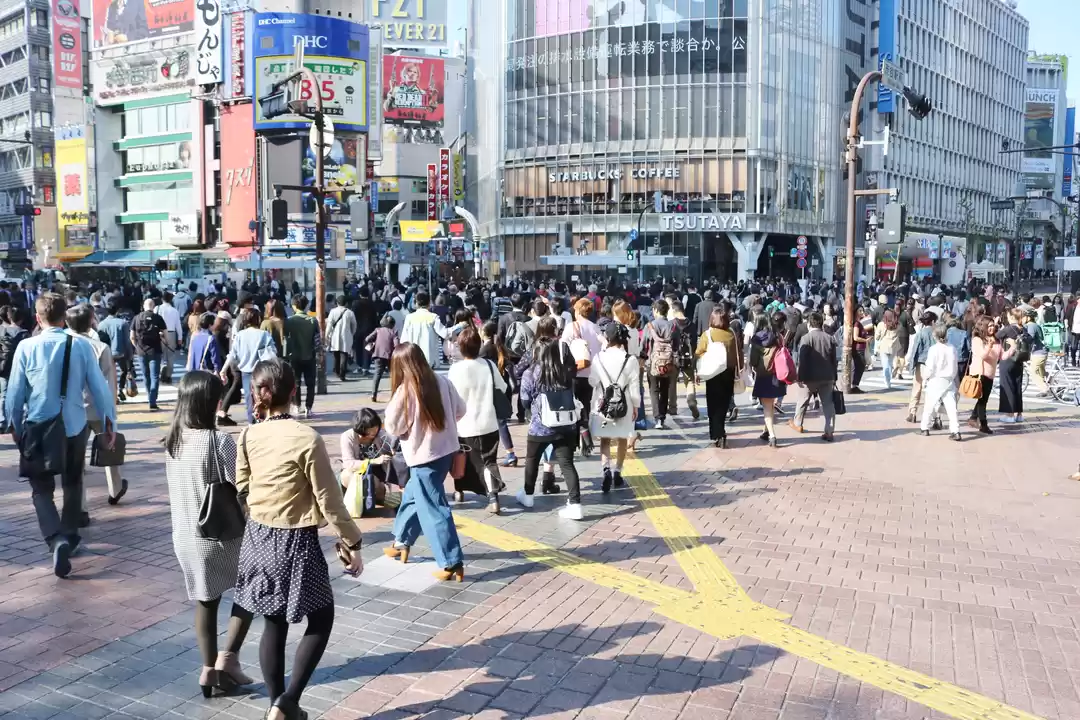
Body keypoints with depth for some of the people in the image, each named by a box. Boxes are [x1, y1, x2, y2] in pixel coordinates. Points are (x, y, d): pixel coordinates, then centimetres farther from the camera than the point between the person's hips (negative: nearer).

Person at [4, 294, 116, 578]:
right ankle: (69, 535, 32)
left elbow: (15, 391, -4)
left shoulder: (26, 347, -11)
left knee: (42, 488, 7)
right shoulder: (81, 345, -9)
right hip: (74, 425, 2)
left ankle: (57, 540, -14)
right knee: (73, 483, 22)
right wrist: (109, 422, 7)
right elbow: (100, 387, -5)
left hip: (38, 427, -1)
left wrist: (14, 425, 11)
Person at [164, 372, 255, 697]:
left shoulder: (173, 439, -1)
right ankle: (227, 656, 12)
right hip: (220, 534, -6)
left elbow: (179, 487, 8)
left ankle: (209, 669, 25)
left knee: (205, 600, 18)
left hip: (185, 535, 6)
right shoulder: (219, 440, -22)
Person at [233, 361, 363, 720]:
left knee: (273, 625, 17)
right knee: (321, 619, 13)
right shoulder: (307, 439, -20)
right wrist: (351, 542, -5)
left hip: (258, 538, 6)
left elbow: (240, 488, 7)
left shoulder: (248, 436, -4)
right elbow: (329, 499, -15)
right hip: (296, 542, -5)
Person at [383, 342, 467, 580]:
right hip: (446, 450, 7)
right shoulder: (441, 382, -1)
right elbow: (460, 410, 6)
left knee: (433, 509, 1)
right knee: (412, 495, 25)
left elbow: (393, 428, -10)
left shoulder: (405, 391, -18)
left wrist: (392, 408, 6)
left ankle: (452, 563, 3)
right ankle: (402, 543, 39)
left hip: (424, 456, -7)